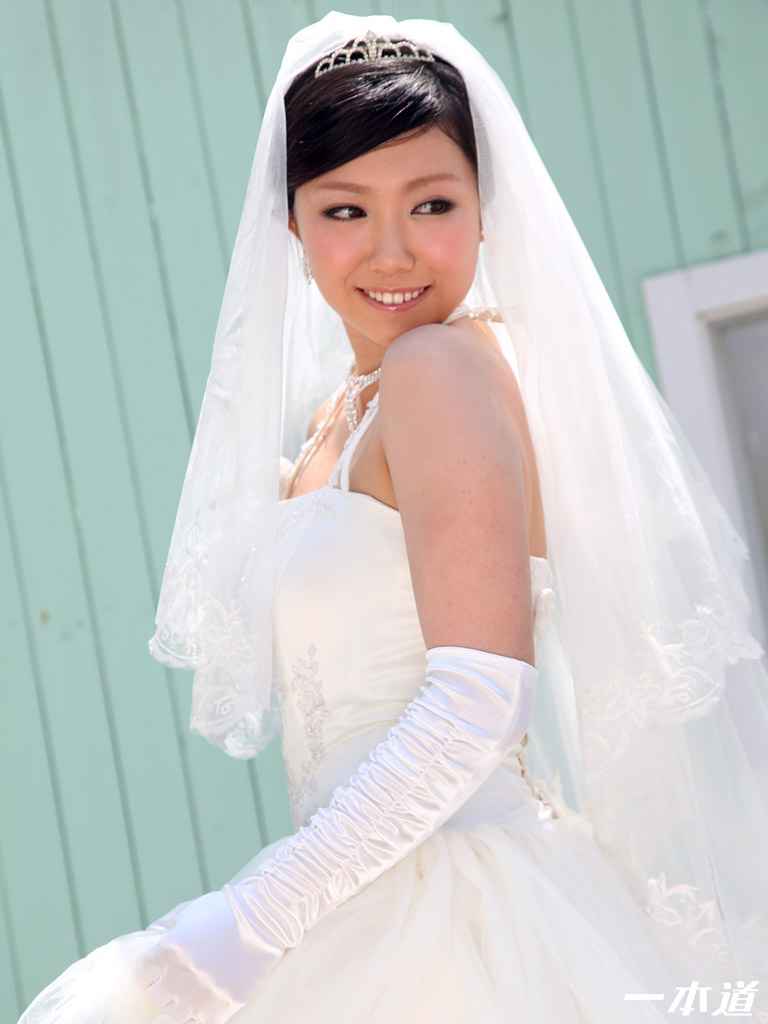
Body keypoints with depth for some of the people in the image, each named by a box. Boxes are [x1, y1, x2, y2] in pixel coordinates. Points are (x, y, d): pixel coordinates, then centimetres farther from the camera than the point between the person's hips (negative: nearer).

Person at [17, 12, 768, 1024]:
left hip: (455, 922, -8)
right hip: (388, 917, 8)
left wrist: (251, 922, -21)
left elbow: (479, 702, -22)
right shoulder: (339, 409, 14)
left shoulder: (446, 362, -13)